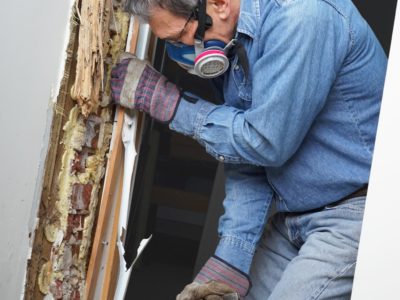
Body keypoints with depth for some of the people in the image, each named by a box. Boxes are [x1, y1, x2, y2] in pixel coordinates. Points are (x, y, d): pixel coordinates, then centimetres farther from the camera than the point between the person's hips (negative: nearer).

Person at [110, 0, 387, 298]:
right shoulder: (230, 47, 3)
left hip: (354, 212, -7)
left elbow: (265, 142, -22)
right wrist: (230, 263, -5)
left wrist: (167, 101, -14)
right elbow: (246, 165, 4)